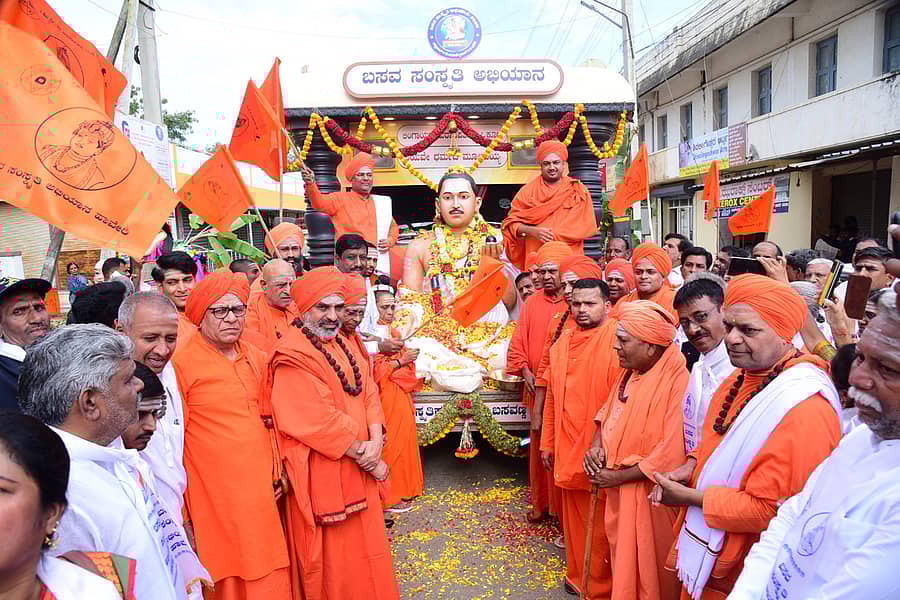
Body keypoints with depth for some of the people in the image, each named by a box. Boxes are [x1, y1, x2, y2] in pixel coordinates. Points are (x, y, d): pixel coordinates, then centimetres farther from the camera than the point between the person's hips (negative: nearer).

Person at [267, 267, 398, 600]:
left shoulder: (342, 344, 10)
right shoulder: (293, 356, -18)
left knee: (364, 545, 20)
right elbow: (319, 422, -23)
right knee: (333, 560, 7)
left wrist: (375, 442, -11)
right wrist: (367, 457, -15)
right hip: (322, 474, -8)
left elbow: (368, 393, 6)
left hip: (359, 469, 8)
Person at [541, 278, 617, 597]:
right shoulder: (563, 342, 8)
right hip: (567, 449, 6)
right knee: (573, 518, 18)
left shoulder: (616, 340, -11)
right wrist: (547, 442, 14)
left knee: (599, 522, 7)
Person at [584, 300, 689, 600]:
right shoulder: (629, 371, 2)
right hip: (618, 490, 7)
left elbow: (672, 454, -26)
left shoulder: (678, 381, -25)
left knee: (645, 573, 12)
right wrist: (596, 445, -3)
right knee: (622, 563, 23)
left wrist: (618, 477, -17)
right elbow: (608, 410, 16)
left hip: (648, 495, -7)